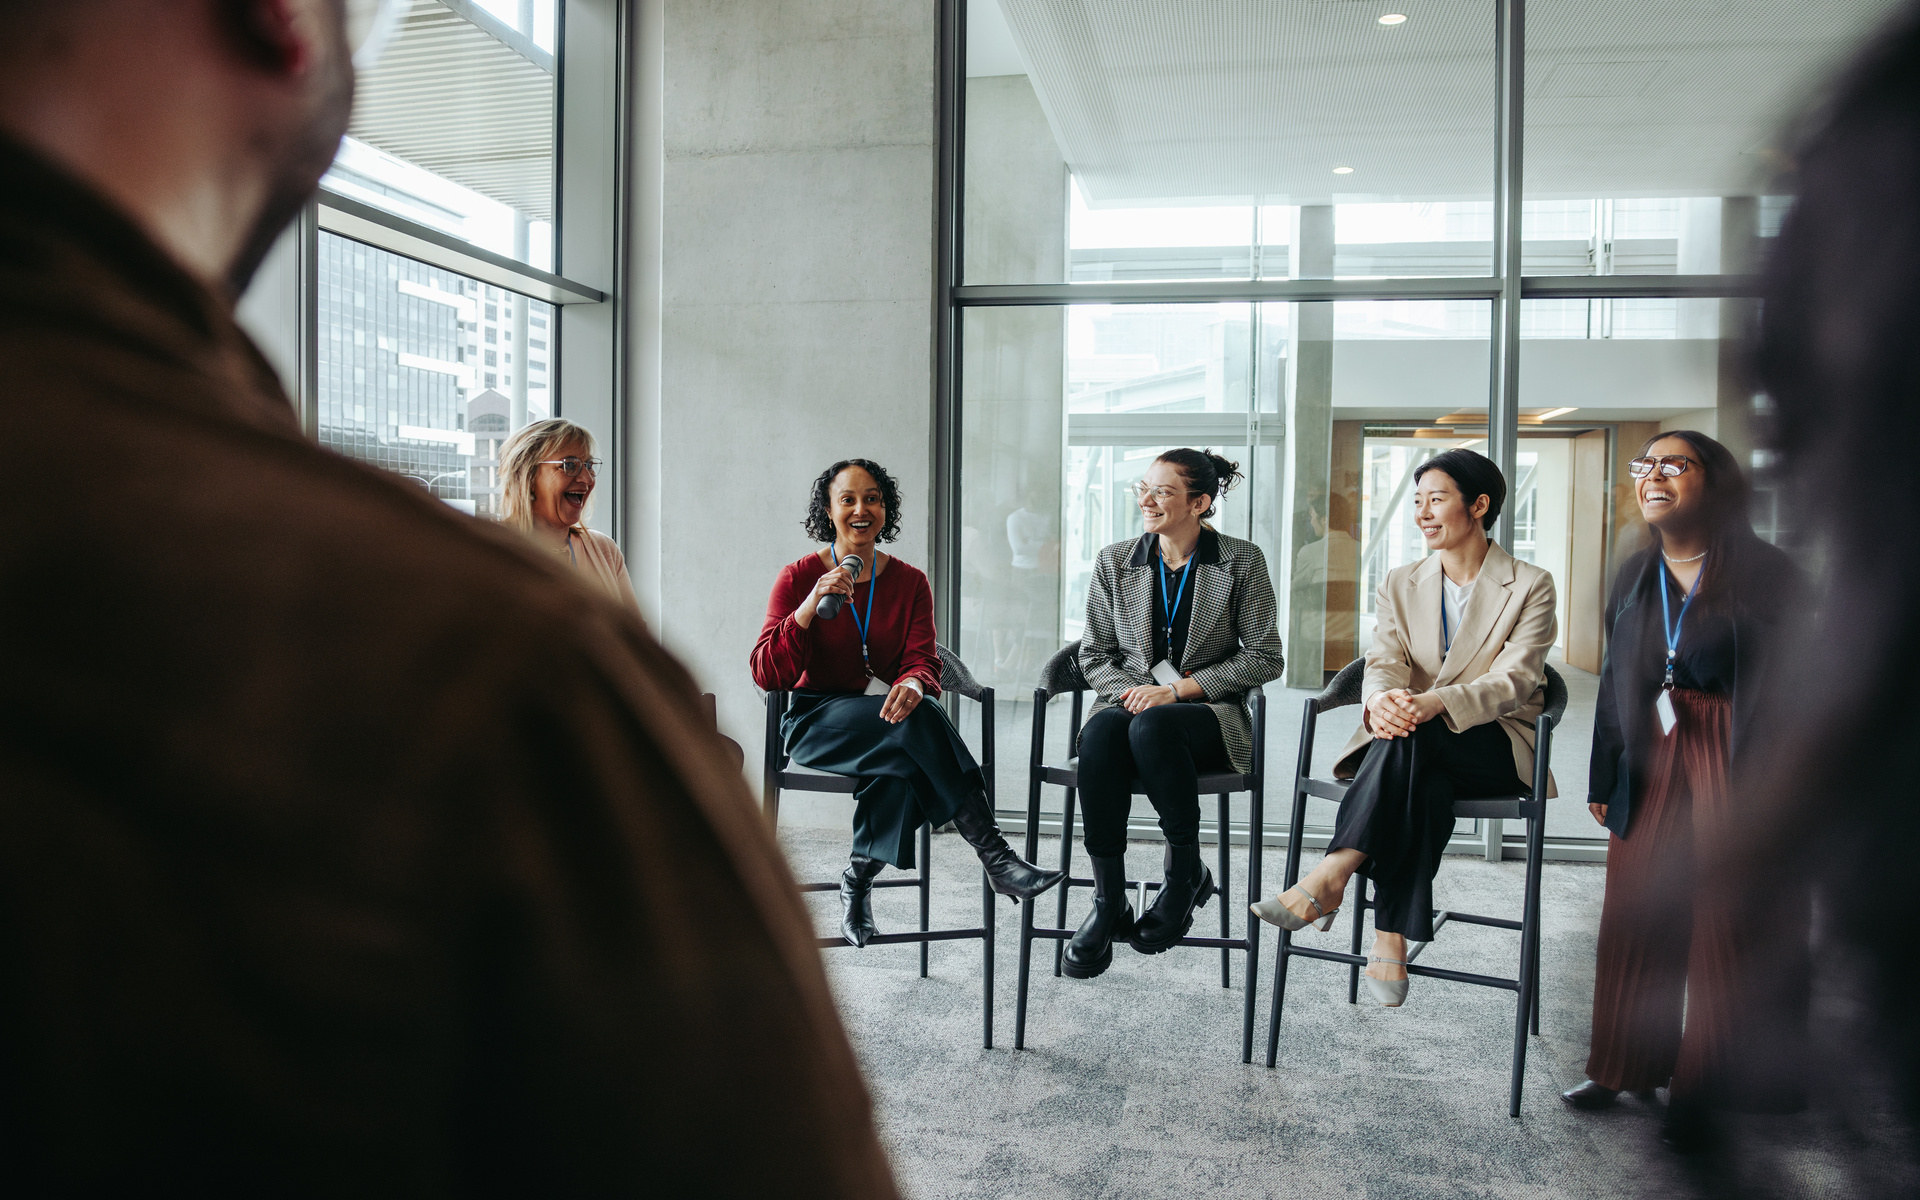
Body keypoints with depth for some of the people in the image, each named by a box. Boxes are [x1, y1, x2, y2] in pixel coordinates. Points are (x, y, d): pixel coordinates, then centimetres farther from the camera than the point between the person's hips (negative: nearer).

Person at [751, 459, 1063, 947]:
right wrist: (812, 605, -24)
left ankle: (858, 879, -13)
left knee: (902, 766, -36)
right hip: (816, 719, -3)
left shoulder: (910, 582, 9)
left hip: (886, 715, 3)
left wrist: (913, 684, -30)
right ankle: (996, 859, -32)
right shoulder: (799, 578, -1)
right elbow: (767, 675, -11)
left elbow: (922, 659, -4)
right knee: (919, 722, -33)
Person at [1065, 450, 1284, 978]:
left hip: (1210, 713, -2)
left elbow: (1265, 657, -2)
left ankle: (1186, 871, -16)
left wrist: (1179, 689, -11)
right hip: (1130, 702, 3)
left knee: (1152, 726, -38)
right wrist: (1131, 690, -9)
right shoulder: (1114, 562, 10)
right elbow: (1094, 655, 13)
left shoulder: (1242, 562, 2)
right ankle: (1108, 903, -28)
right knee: (1102, 731, -34)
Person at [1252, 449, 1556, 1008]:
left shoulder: (1531, 587, 1)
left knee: (1411, 736, -37)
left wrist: (1434, 703, -33)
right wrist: (1380, 700, -29)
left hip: (1498, 746, -3)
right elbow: (1383, 662, -2)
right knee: (1422, 787, -36)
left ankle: (1331, 876, -43)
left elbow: (1514, 680, -12)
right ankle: (1390, 941, -41)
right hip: (1419, 751, 3)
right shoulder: (1400, 584, 14)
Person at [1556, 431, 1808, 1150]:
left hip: (1737, 768, -4)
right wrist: (1604, 780, 13)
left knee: (1727, 928, 2)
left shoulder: (1764, 573, -5)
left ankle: (1706, 1092, 16)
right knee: (1635, 918, 8)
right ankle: (1627, 1068, 23)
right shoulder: (1634, 578, 10)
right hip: (1652, 764, 5)